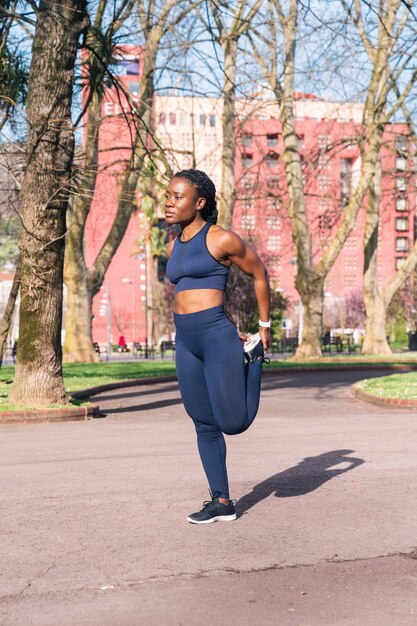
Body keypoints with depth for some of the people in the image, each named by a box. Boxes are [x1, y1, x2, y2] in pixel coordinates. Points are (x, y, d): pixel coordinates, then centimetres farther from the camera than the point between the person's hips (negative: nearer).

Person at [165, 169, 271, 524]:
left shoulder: (221, 239, -8)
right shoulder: (174, 248, 12)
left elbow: (259, 273, 3)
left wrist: (265, 326, 9)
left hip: (217, 336, -7)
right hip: (186, 342, 7)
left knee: (234, 423, -3)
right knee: (204, 425, 9)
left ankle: (254, 357, 24)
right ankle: (222, 502, 18)